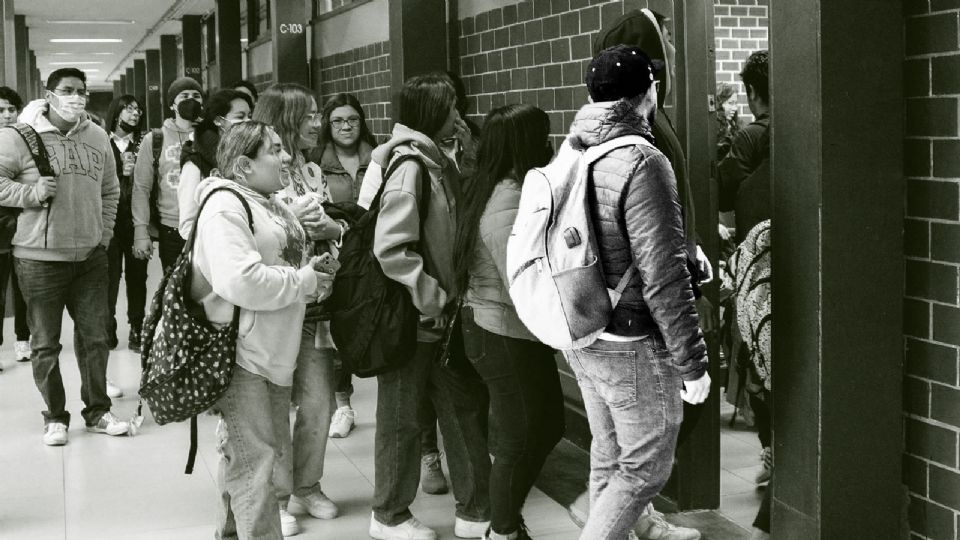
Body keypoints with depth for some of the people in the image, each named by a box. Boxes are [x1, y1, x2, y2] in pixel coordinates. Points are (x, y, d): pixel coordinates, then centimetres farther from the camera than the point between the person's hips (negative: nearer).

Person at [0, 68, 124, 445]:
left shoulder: (98, 137, 7)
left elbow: (110, 191, 17)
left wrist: (103, 234, 10)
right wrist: (32, 193, -19)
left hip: (90, 257, 4)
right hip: (40, 258, -4)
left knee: (95, 337, 11)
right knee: (46, 343, 6)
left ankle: (97, 411, 26)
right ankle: (54, 417, 20)